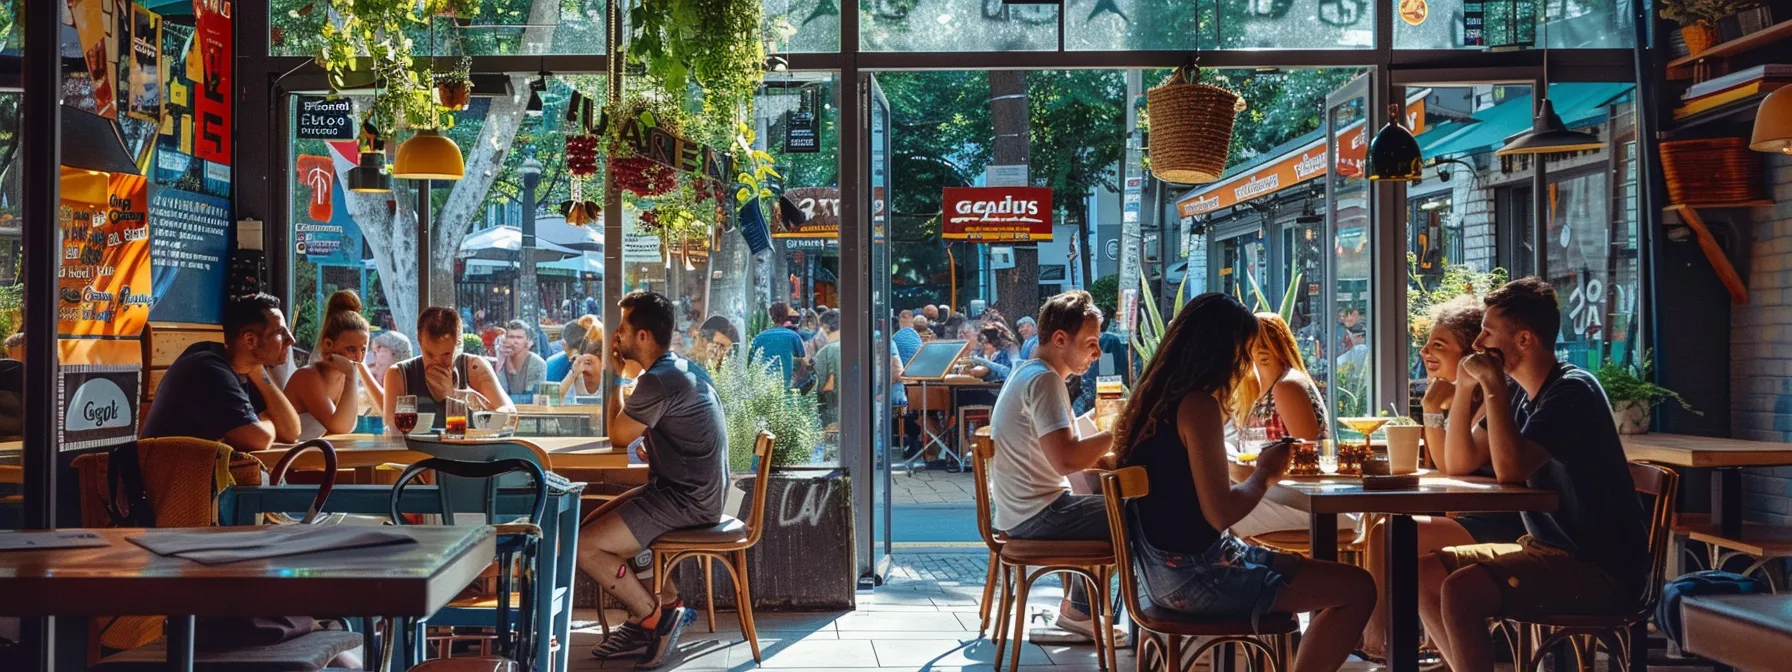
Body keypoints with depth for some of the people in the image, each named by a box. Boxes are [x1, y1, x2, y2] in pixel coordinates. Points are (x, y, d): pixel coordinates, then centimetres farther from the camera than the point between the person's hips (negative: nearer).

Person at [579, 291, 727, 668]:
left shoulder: (657, 381, -20)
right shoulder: (684, 369, 12)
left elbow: (618, 436, -7)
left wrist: (619, 374, 0)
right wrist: (629, 374, 15)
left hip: (684, 501, -11)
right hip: (698, 492, 11)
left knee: (583, 547, -12)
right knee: (593, 522, 18)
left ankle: (656, 619, -1)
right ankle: (642, 621, 15)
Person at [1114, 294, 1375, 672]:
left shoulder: (1156, 397, 9)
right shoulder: (1197, 405, -18)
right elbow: (1220, 512, -23)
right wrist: (1266, 474, -6)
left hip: (1170, 567, 10)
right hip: (1194, 574, -10)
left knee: (1308, 570, 24)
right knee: (1357, 590, -5)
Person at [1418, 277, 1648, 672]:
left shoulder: (1571, 391, -17)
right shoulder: (1518, 390, 7)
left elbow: (1510, 471, -28)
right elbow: (1459, 464, 8)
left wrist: (1493, 385, -21)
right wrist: (1465, 388, -3)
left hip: (1602, 568, -9)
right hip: (1548, 550, 9)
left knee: (1460, 590, -26)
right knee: (1425, 574, 0)